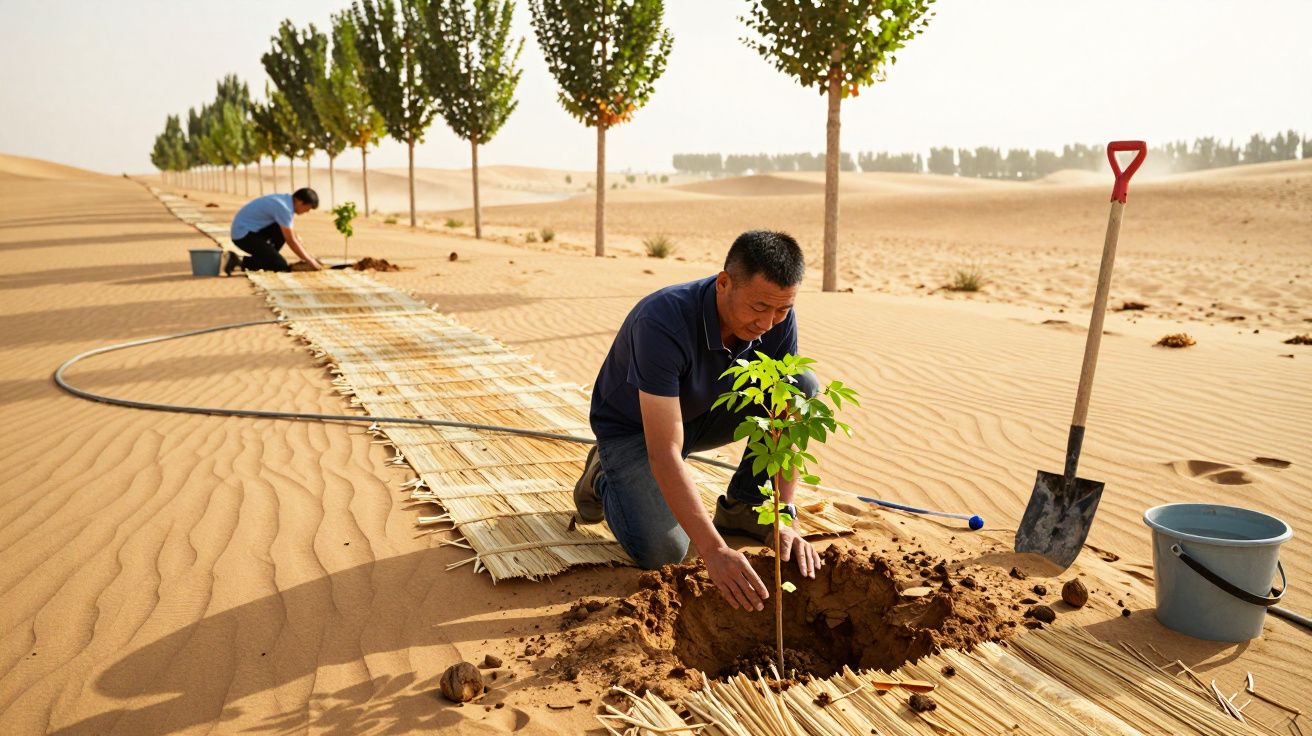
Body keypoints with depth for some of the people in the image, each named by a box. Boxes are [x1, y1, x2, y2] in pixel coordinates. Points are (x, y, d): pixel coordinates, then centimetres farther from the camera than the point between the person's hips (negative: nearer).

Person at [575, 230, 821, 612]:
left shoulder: (777, 317, -21)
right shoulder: (663, 321, -39)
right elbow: (665, 453, -41)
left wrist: (785, 520, -26)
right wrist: (715, 551, -45)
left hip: (703, 414, 5)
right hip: (632, 428, -5)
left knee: (803, 385, -17)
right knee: (662, 552, -24)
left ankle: (742, 507, 0)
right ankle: (605, 479, 9)